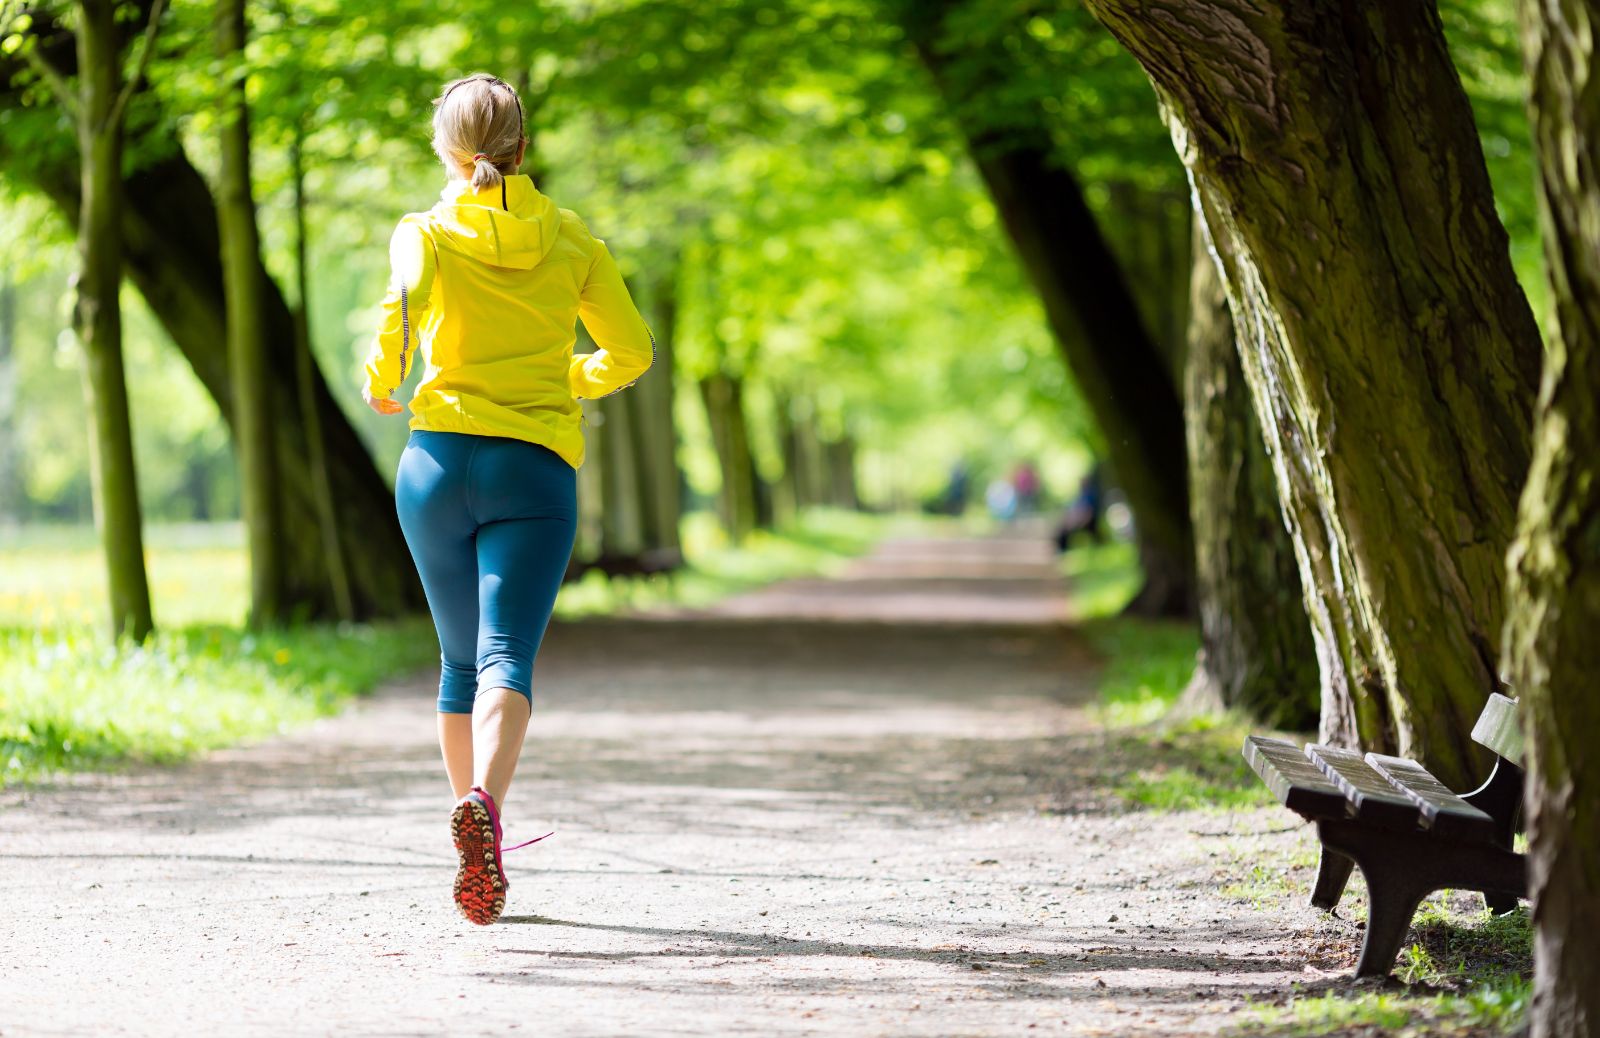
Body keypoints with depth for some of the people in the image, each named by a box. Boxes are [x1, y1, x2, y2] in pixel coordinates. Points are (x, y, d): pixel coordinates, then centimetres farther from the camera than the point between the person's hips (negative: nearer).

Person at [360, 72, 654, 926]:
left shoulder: (426, 233, 3)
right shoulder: (569, 236, 10)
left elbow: (405, 306, -18)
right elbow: (631, 351, 13)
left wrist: (380, 381, 1)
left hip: (441, 456, 1)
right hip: (537, 468, -1)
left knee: (463, 660, 16)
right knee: (507, 656, -12)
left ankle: (482, 854, 23)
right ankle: (484, 803, -40)